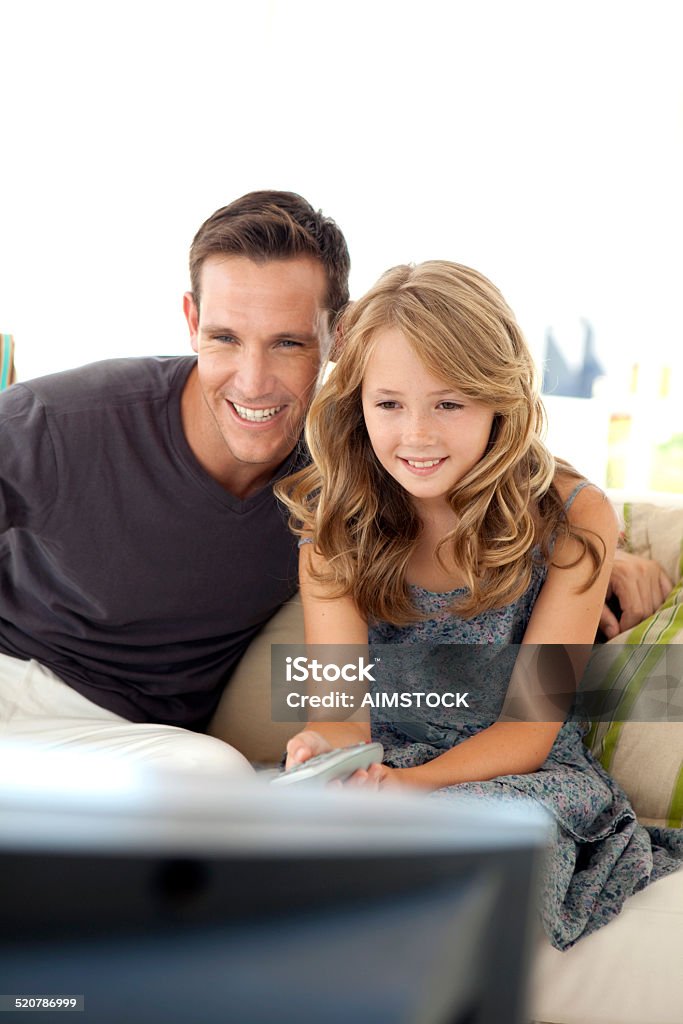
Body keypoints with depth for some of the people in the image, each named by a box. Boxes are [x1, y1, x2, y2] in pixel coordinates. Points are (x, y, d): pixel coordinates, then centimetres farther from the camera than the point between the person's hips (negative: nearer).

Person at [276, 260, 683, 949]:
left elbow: (527, 730, -9)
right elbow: (341, 704, -9)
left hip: (521, 779, -1)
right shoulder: (334, 520, -1)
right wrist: (327, 748, -35)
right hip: (379, 769, 2)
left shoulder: (572, 518, -8)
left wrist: (413, 781, -28)